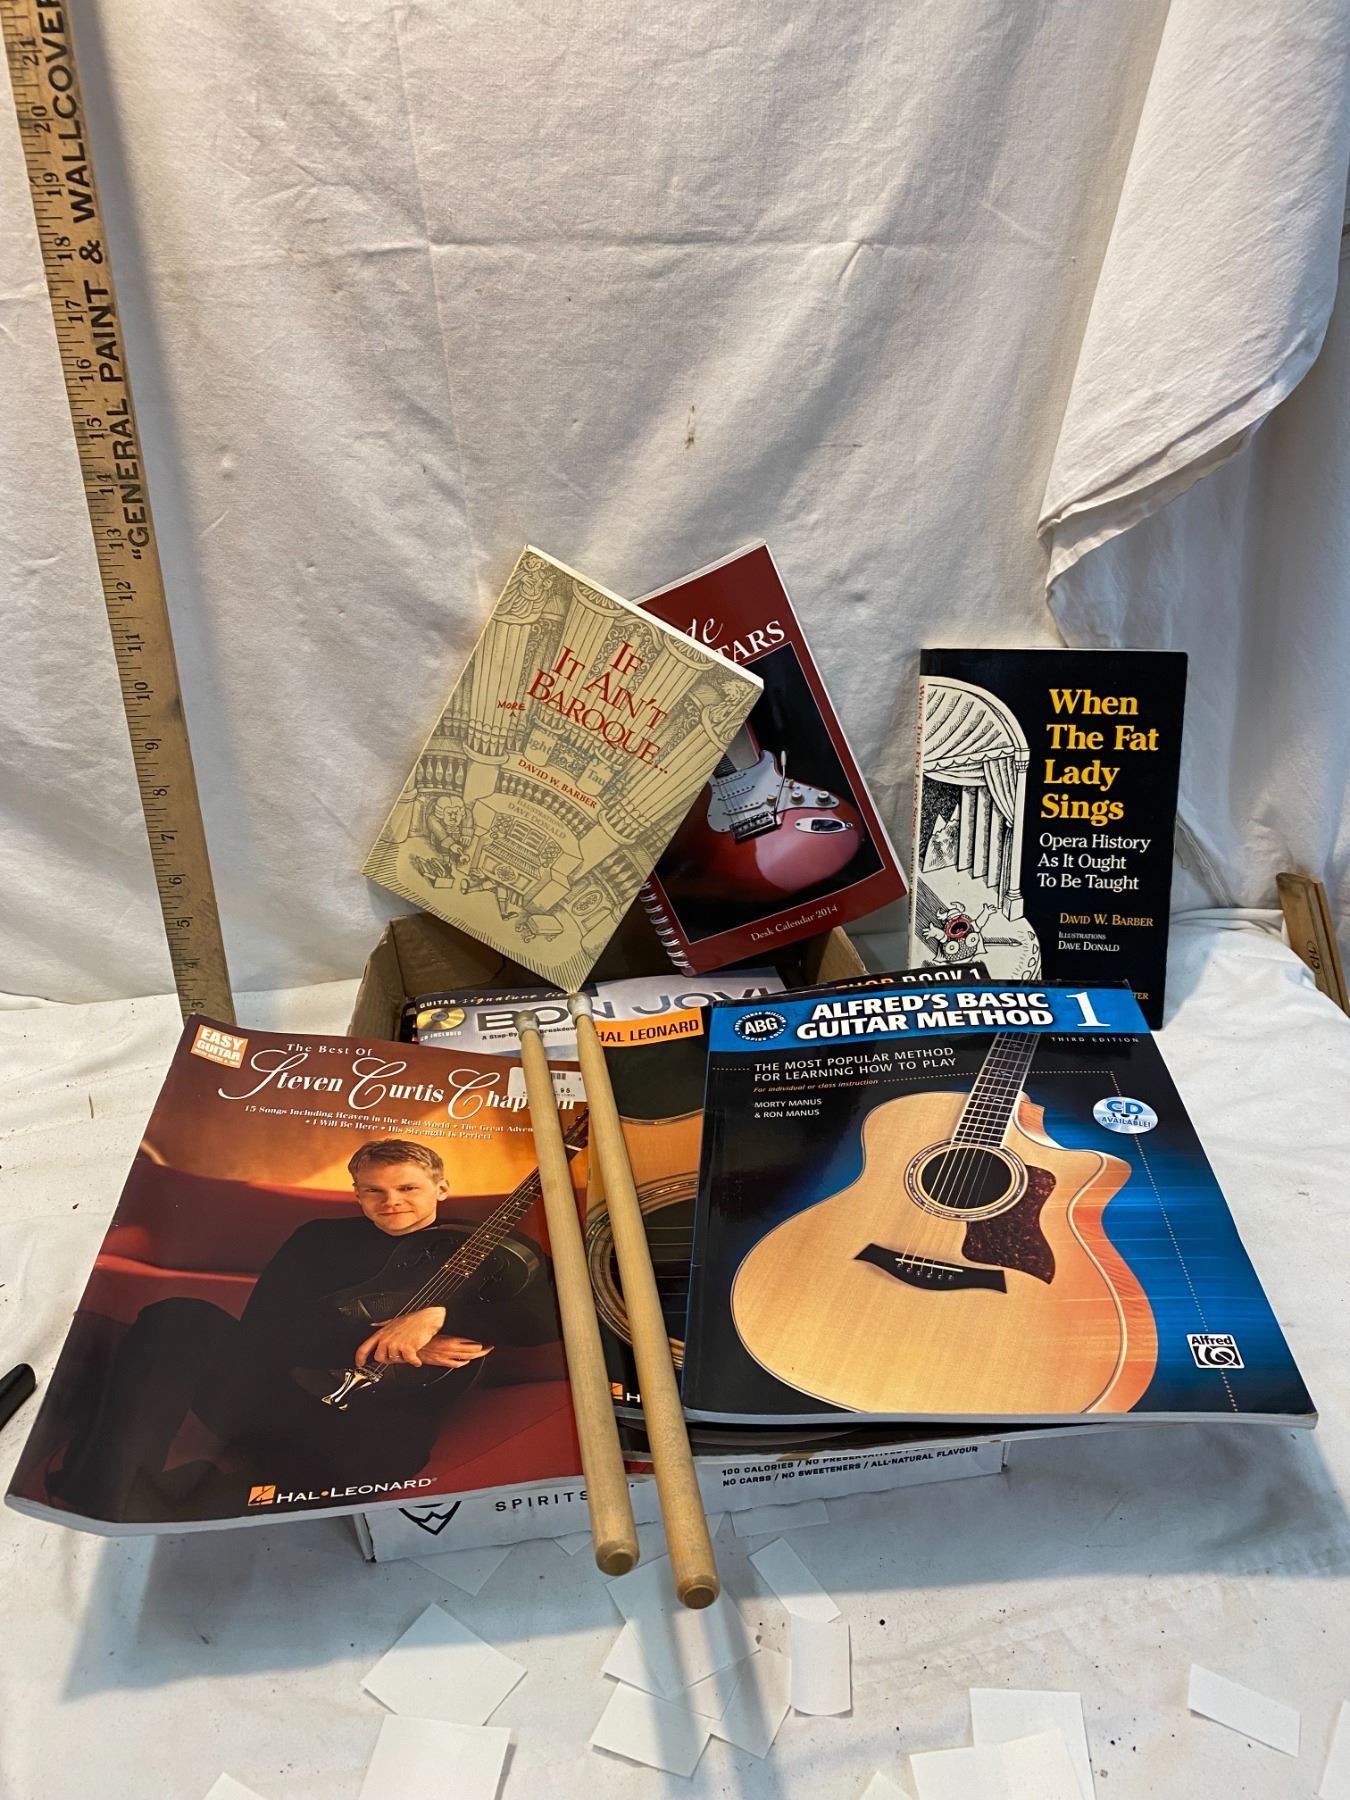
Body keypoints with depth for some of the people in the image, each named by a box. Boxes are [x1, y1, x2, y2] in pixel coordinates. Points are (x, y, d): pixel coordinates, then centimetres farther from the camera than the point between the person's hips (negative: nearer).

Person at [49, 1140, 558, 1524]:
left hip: (380, 1427, -2)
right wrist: (390, 1346, -11)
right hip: (274, 1398, 3)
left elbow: (546, 1318, -7)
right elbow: (260, 1328, 2)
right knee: (178, 1321, -20)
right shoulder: (322, 1239, 18)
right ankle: (107, 1494, -32)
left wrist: (437, 1314, -23)